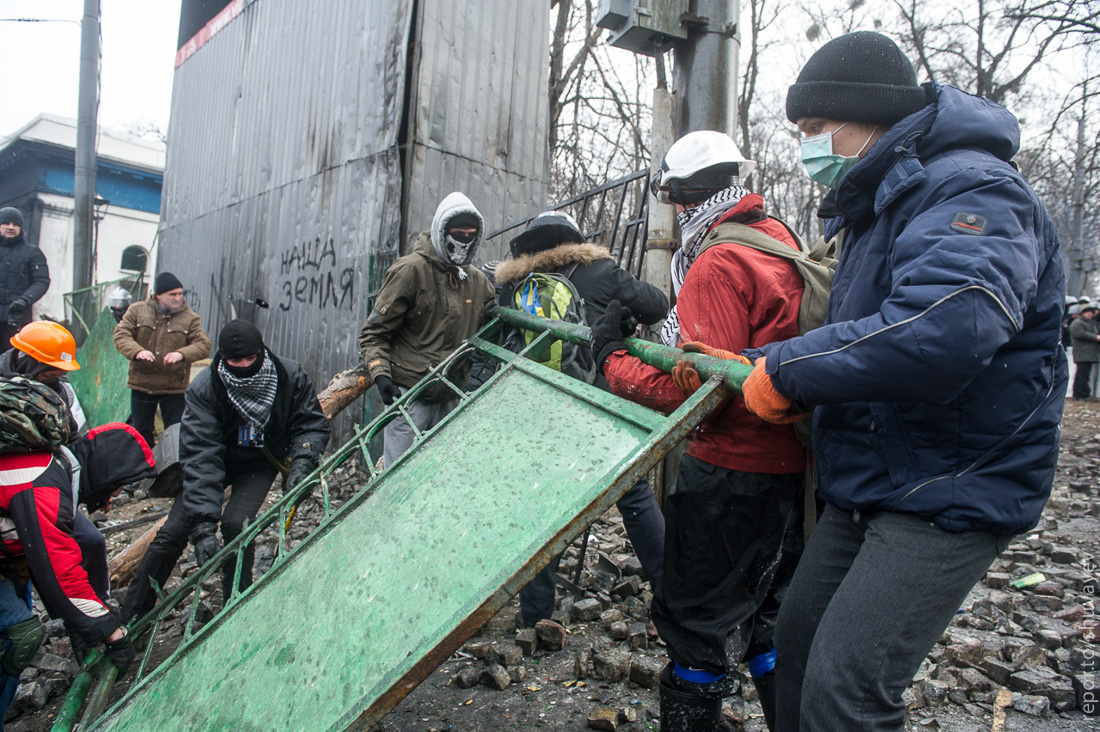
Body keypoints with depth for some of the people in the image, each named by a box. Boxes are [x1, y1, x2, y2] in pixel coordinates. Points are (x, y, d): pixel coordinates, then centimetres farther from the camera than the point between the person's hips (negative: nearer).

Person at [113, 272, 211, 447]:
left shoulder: (189, 317, 0)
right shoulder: (137, 310, 2)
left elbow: (204, 345, -8)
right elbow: (121, 335, -5)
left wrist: (182, 354, -27)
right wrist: (137, 351, -26)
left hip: (174, 388, -1)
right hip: (141, 385, 1)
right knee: (141, 432, 14)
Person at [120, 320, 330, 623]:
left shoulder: (290, 377, -23)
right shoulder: (204, 390, -27)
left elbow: (312, 424, -11)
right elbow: (201, 457, -32)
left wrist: (301, 463, -32)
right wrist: (203, 523, -39)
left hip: (260, 463, 0)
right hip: (217, 460, 0)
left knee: (235, 522, -25)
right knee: (173, 532, -10)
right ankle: (130, 618, 8)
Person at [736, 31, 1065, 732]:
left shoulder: (972, 190, -18)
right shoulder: (881, 204, 15)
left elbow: (943, 329, -37)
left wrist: (786, 369, -24)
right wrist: (743, 365, 6)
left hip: (951, 494, -10)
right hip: (869, 485, 10)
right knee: (799, 639, 16)